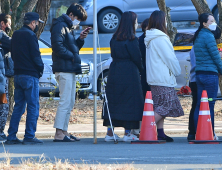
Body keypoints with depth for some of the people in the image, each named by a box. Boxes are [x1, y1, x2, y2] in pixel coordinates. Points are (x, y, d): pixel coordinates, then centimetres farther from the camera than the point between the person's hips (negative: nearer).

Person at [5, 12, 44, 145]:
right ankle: (29, 137, -7)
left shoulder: (16, 35, 13)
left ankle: (11, 137, 8)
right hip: (30, 75, -8)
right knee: (33, 107, -4)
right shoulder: (30, 35, -12)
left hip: (18, 74, 8)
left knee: (18, 107, 11)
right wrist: (41, 68, 1)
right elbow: (36, 55, -15)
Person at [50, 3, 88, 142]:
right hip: (64, 69, -10)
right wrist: (72, 56, -15)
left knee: (70, 103, 12)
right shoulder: (60, 26, -9)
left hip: (70, 70, 10)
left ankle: (64, 131, 15)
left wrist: (80, 39, 10)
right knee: (65, 102, -13)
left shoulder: (69, 27, 22)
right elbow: (58, 47, -19)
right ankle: (59, 133, -14)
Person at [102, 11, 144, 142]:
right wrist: (141, 70, 7)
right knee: (129, 102, 1)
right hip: (129, 74, -6)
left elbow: (114, 55, 12)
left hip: (114, 72, 6)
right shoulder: (131, 40, -12)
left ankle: (110, 133, 7)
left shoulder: (114, 39, 8)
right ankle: (128, 133, 1)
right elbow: (137, 58, -9)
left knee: (113, 101, 8)